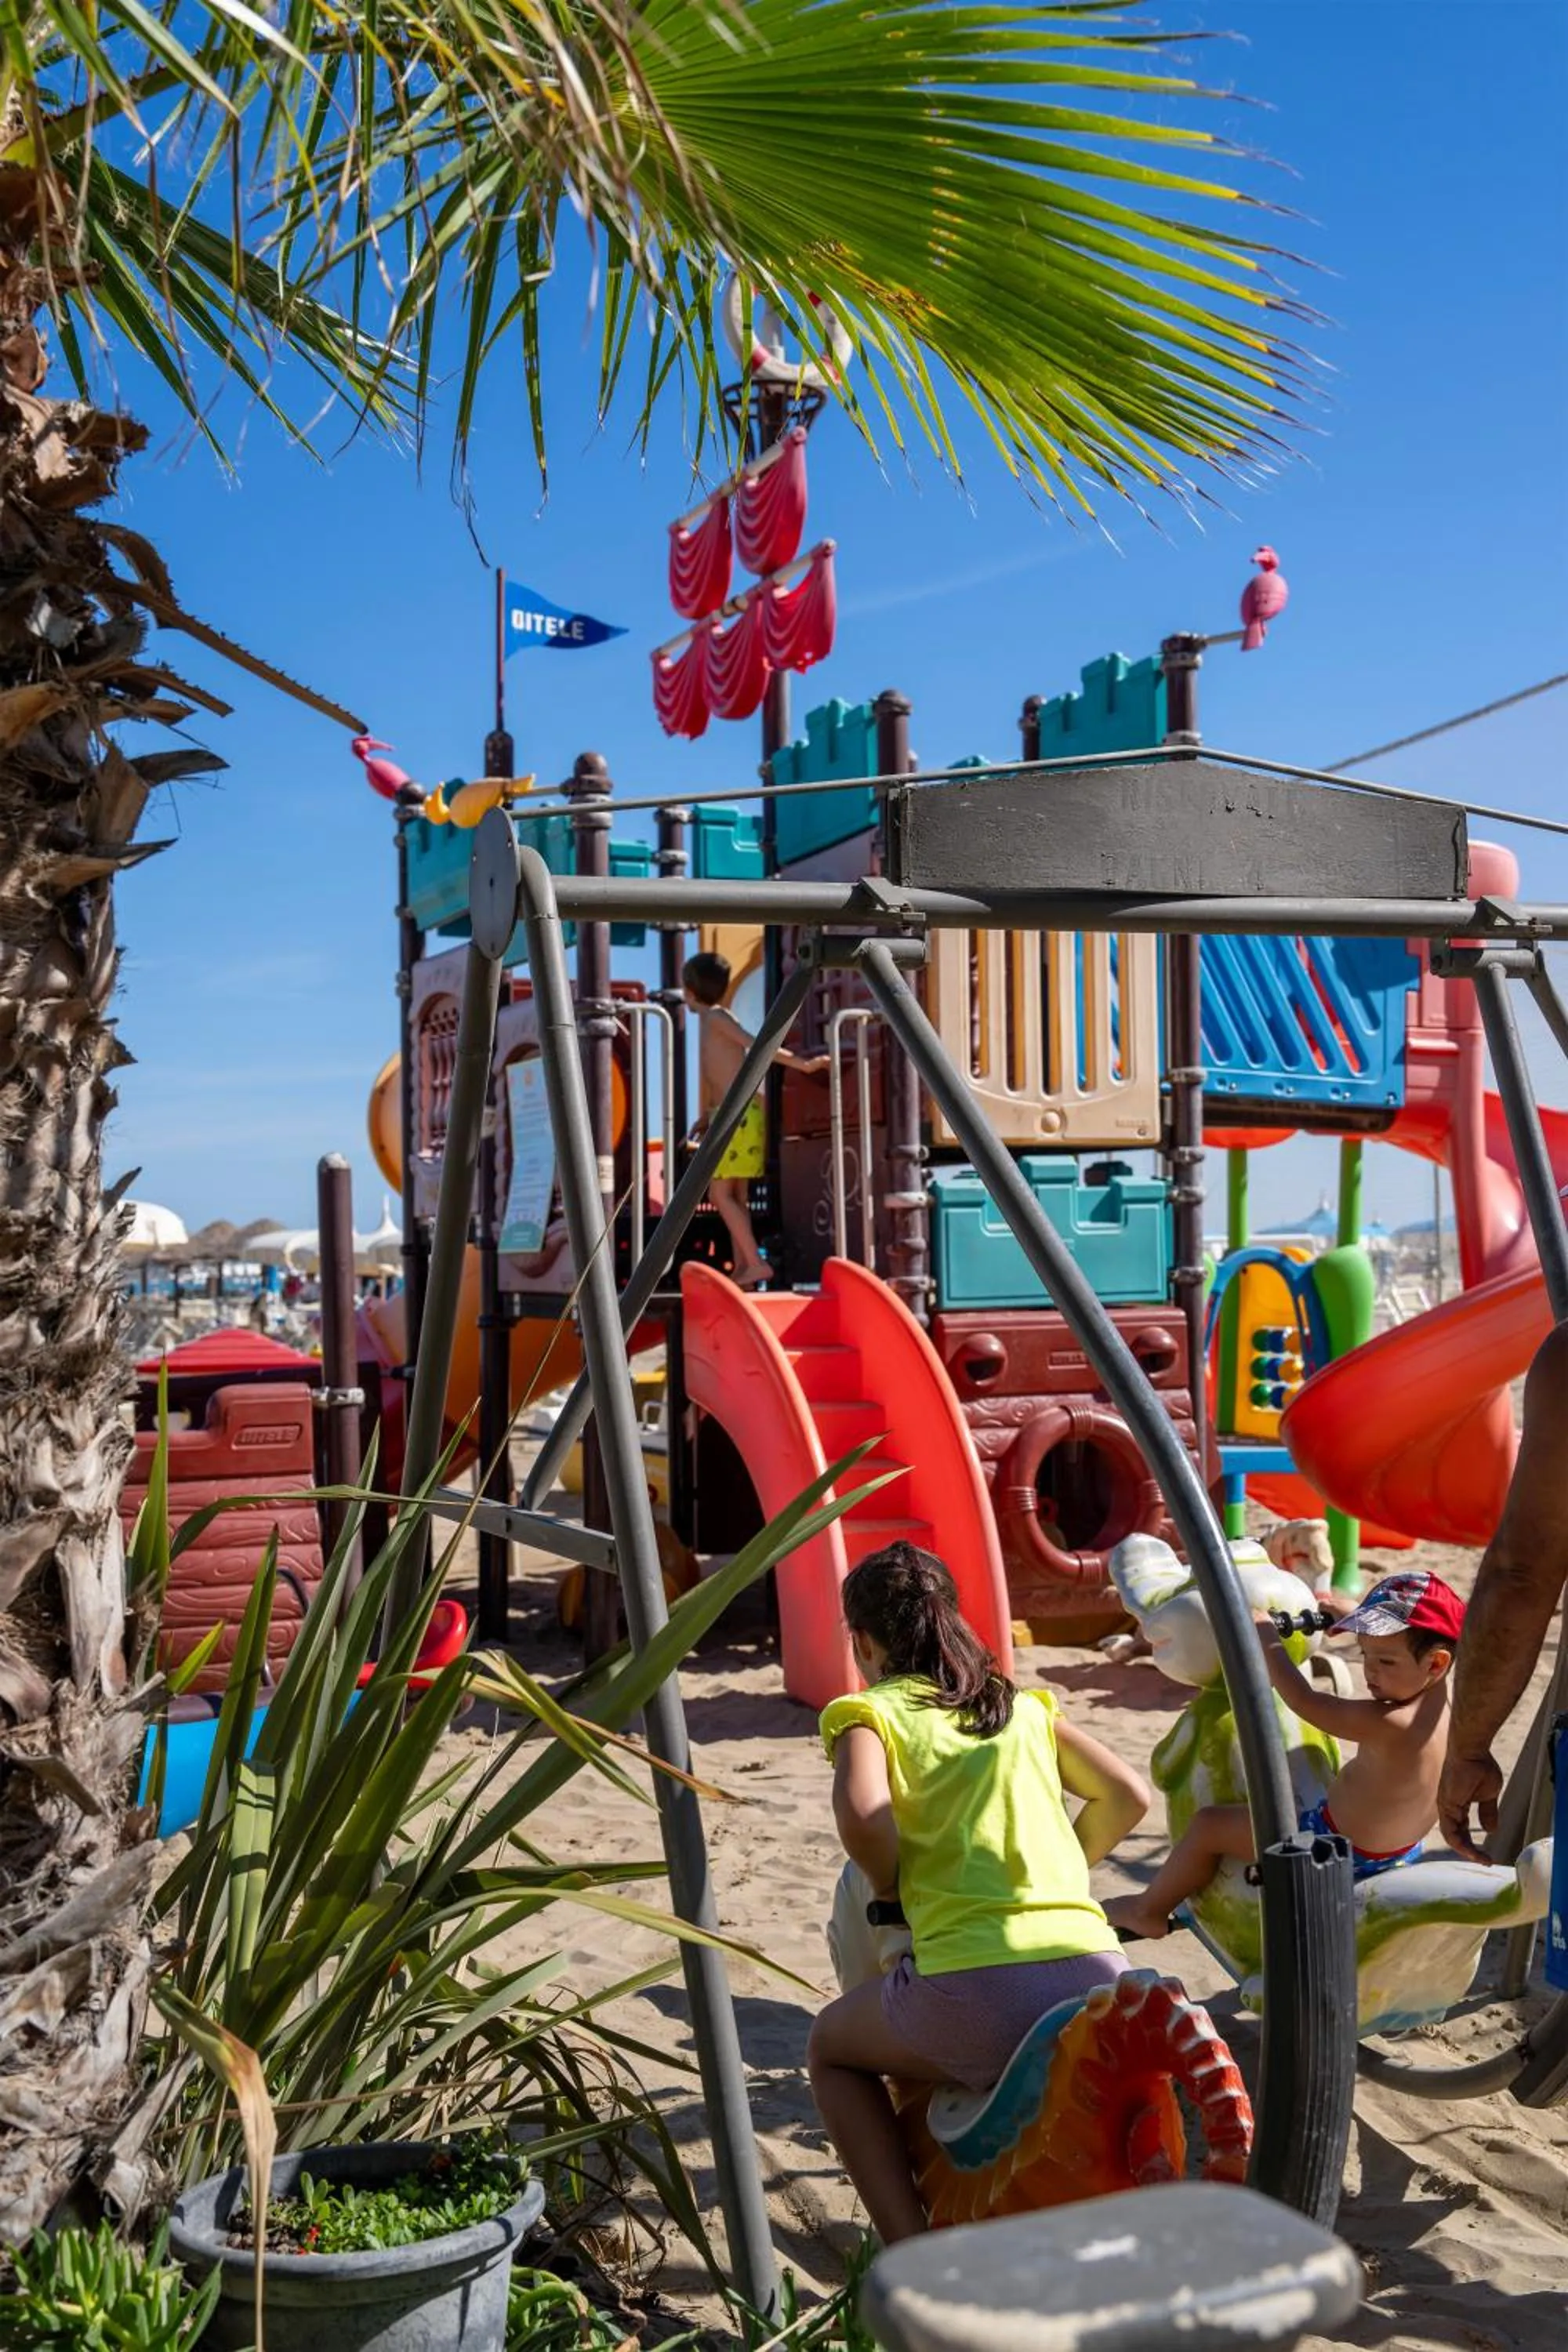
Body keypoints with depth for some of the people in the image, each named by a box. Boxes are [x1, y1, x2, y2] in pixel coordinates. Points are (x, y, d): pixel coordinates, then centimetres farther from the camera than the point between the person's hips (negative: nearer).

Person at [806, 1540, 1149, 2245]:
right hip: (1095, 1972, 5)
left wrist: (890, 1885, 6)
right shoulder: (1024, 1706, 21)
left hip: (975, 1985, -5)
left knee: (830, 2048, 25)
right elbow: (1128, 1797, 15)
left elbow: (860, 1814, -13)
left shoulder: (869, 1712, 7)